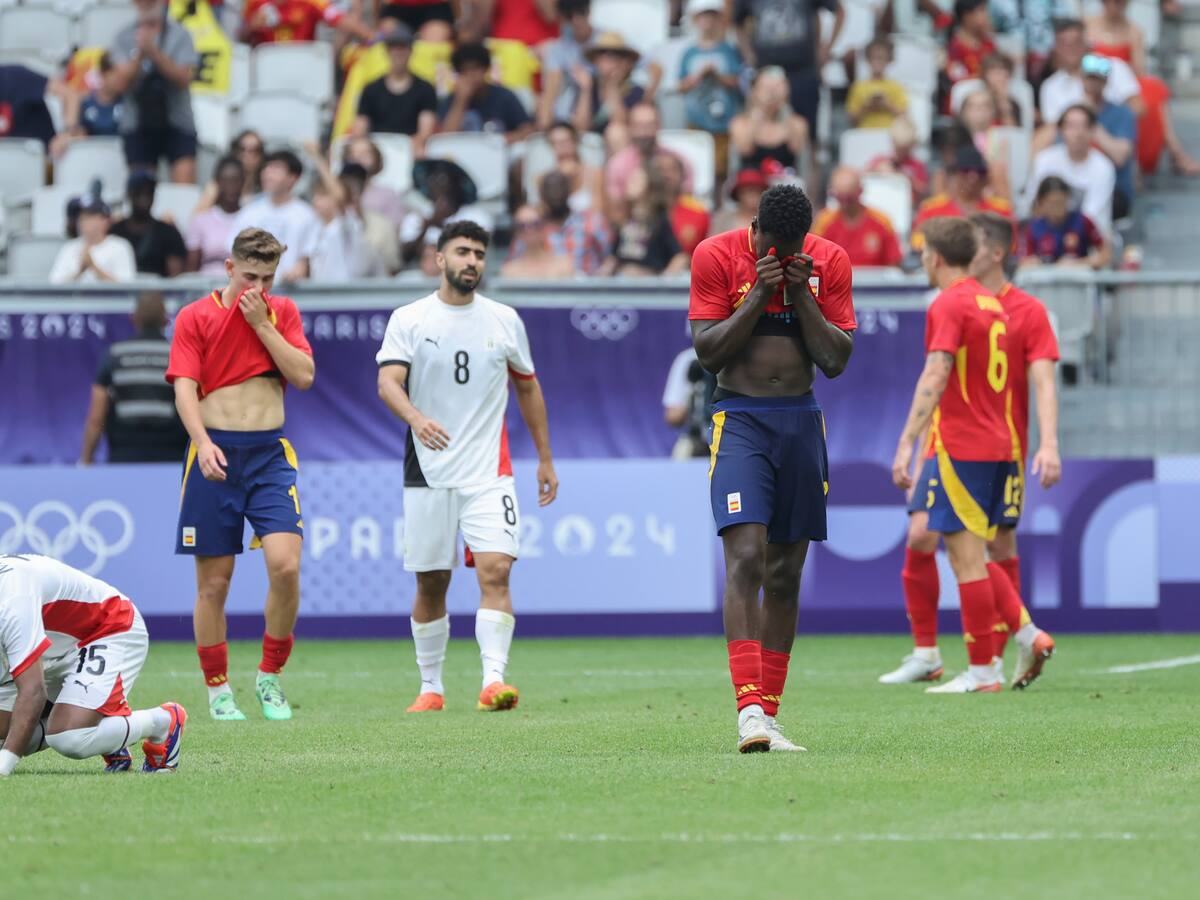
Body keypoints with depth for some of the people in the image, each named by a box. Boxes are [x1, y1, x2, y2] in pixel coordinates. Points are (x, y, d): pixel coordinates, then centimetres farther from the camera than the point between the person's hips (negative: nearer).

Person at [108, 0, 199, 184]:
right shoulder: (124, 37, 4)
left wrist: (153, 52, -20)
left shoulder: (179, 35, 0)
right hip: (138, 126, 2)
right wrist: (139, 55, -18)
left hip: (177, 122, -2)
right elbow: (119, 84, -4)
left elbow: (184, 78, -10)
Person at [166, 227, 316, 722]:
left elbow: (304, 376, 0)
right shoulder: (194, 318, 1)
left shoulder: (282, 312, 10)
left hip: (271, 454, 2)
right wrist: (204, 444, -22)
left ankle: (270, 676, 3)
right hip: (216, 453, -2)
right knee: (213, 581, 0)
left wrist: (261, 323, -6)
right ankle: (218, 690, 12)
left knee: (285, 565, -14)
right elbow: (184, 389, -7)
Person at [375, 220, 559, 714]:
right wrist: (415, 418, -34)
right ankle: (431, 686, 19)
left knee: (495, 570, -17)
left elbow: (527, 387, 19)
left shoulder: (504, 320, 7)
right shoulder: (409, 320, 0)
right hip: (427, 470, -1)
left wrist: (545, 458, 19)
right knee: (430, 584, 6)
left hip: (489, 470, 1)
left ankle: (493, 679, -22)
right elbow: (388, 382, -13)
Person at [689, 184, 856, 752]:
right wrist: (760, 293, -15)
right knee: (746, 557, -18)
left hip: (802, 421, 4)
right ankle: (748, 710, -25)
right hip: (739, 417, -3)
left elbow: (836, 361, 1)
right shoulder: (717, 256, -4)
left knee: (785, 573, 5)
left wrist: (801, 294, -9)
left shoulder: (829, 262, 3)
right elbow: (707, 352, -7)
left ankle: (768, 717, 10)